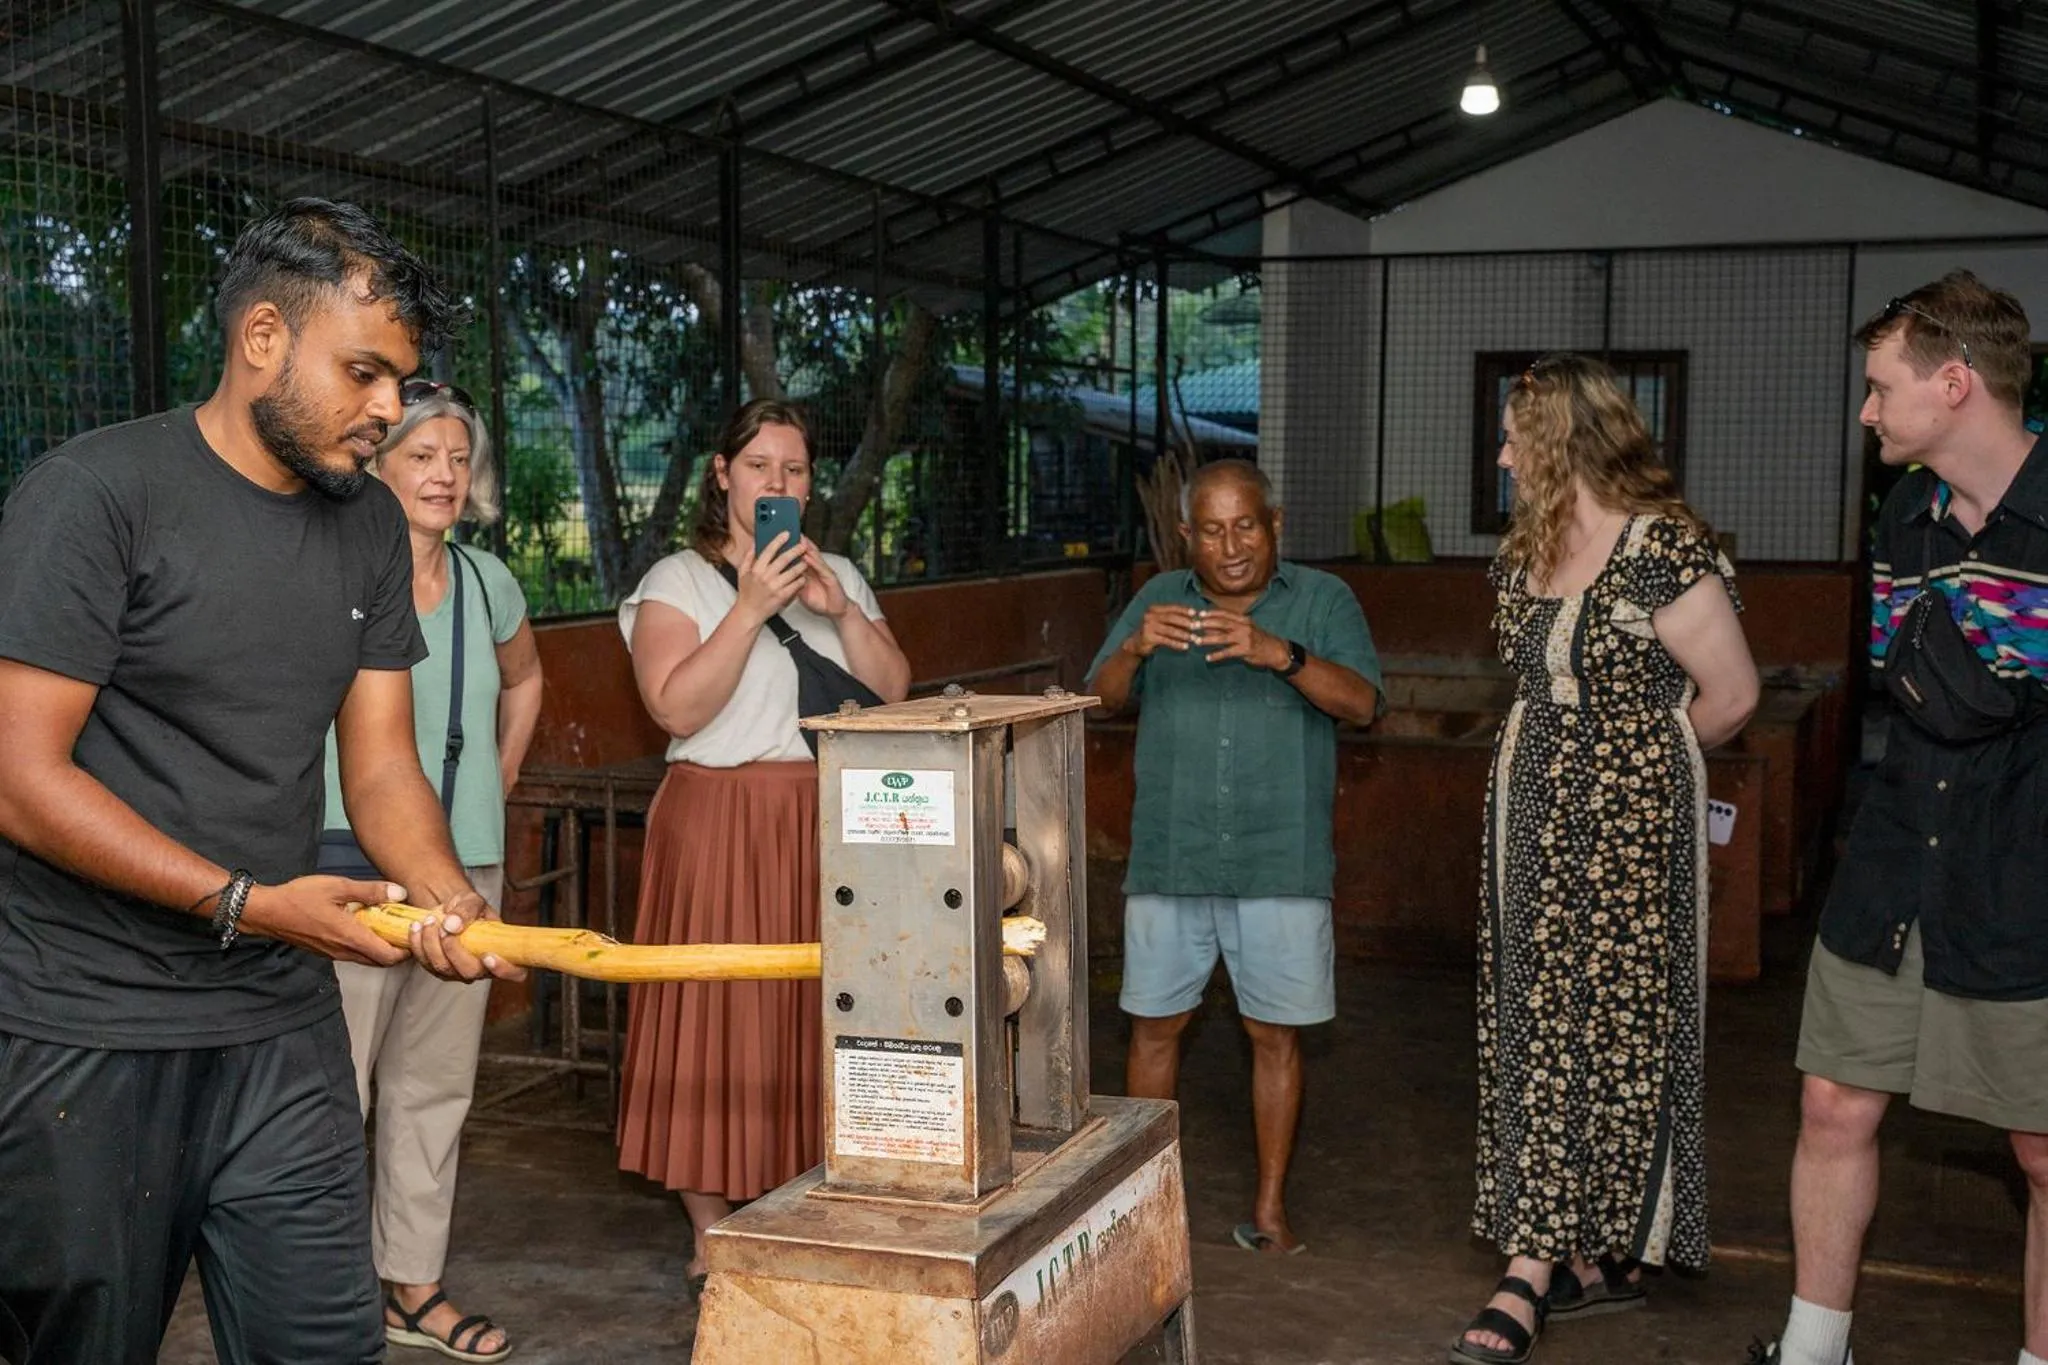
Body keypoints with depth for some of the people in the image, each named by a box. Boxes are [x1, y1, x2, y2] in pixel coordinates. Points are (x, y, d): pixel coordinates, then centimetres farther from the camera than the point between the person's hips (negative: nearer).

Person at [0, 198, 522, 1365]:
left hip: (282, 1029, 5)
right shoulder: (95, 493, -10)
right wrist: (252, 904, -17)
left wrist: (453, 901, -11)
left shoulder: (370, 525, 9)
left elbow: (381, 763, 8)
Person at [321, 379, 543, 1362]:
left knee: (436, 1082, 12)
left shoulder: (486, 581, 10)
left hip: (467, 865, 6)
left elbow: (523, 681, 28)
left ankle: (412, 1284, 24)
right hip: (353, 862, -6)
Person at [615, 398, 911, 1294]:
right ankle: (711, 1237, 9)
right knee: (720, 1023, -3)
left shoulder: (839, 576, 16)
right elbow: (677, 708, -13)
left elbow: (893, 692, 6)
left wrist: (839, 611, -8)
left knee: (818, 1018, 5)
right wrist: (751, 607, -18)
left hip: (828, 825, 4)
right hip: (722, 824, -4)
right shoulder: (679, 580, 1)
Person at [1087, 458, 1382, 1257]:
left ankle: (1270, 1206, 18)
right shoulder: (1158, 599, 10)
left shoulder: (1322, 600, 3)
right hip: (1168, 859, 2)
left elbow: (1363, 704, -9)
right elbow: (1103, 701, 4)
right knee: (1154, 1027, 6)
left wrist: (1279, 653, -25)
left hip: (1282, 862, -1)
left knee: (1276, 1035, 5)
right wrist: (1135, 649, -17)